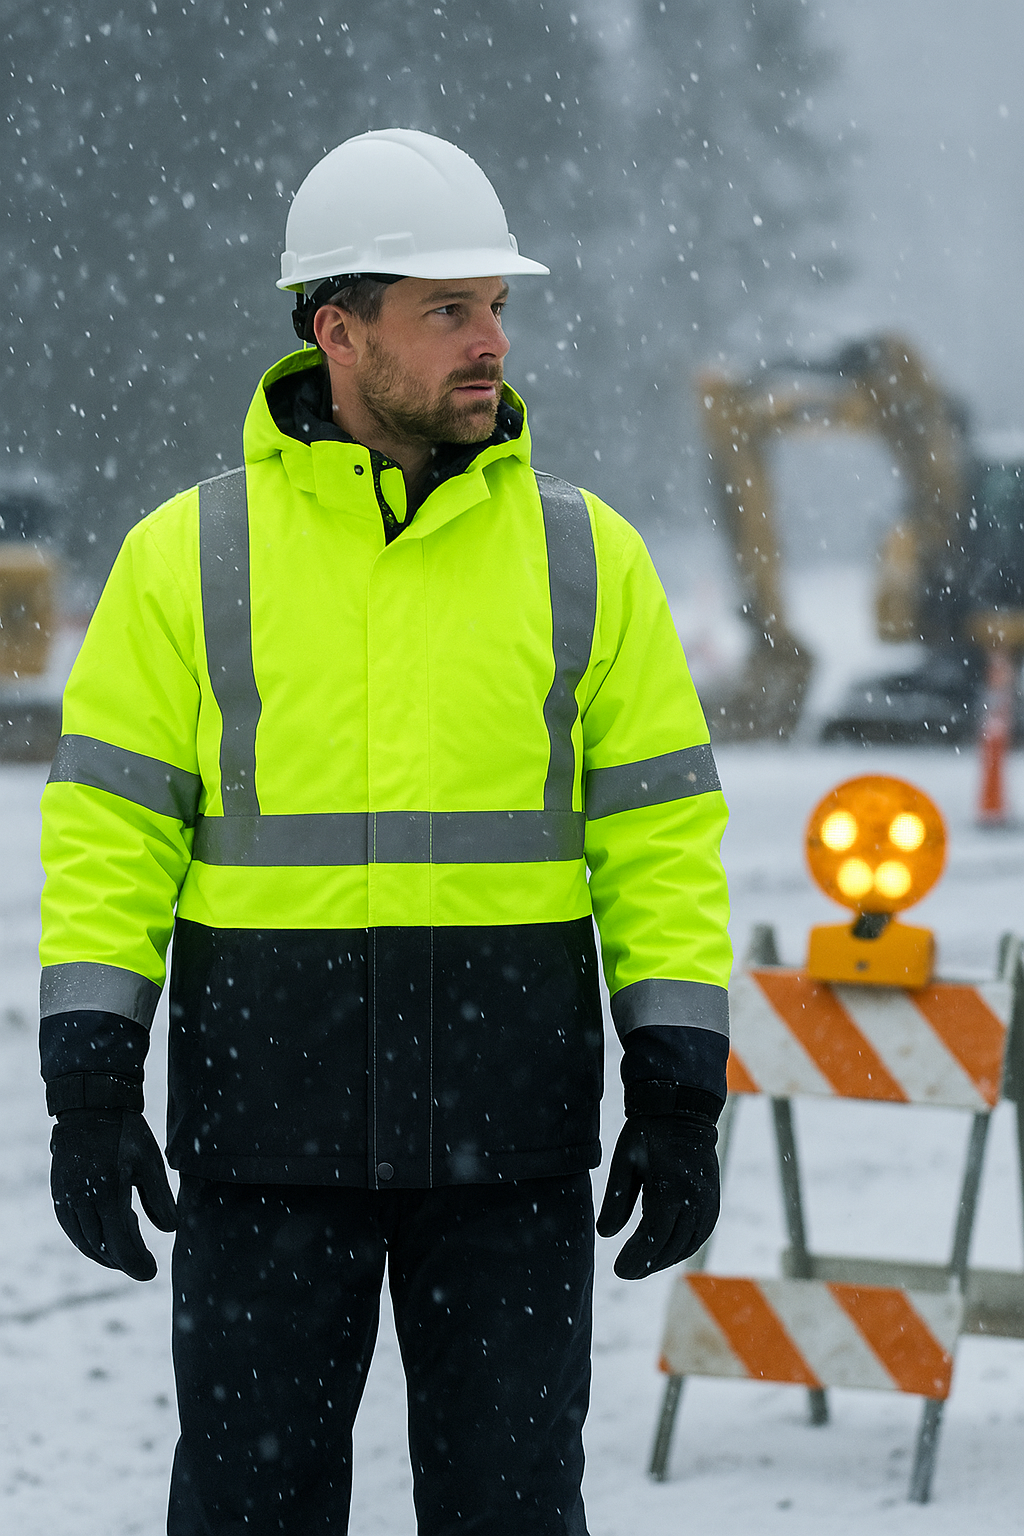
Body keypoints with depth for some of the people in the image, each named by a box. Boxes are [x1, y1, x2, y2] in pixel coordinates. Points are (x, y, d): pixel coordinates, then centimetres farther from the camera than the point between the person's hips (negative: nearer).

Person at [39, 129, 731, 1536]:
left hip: (509, 1147, 1)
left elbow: (659, 835, 4)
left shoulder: (586, 559, 4)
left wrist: (680, 1098, -2)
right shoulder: (187, 559, 1)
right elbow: (110, 830, 1)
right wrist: (90, 1089, -7)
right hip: (265, 1135, -1)